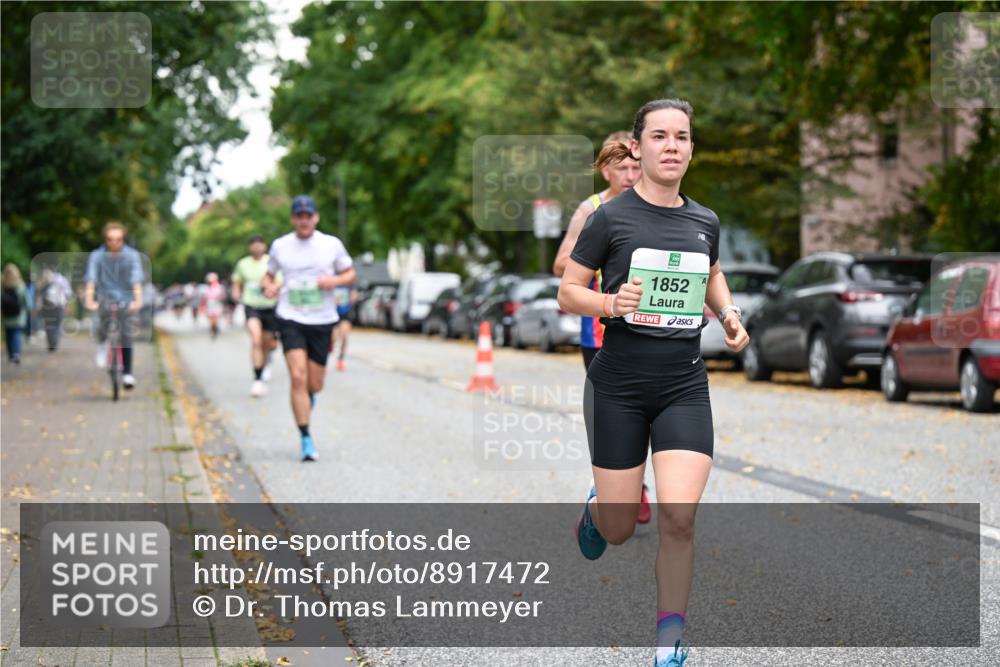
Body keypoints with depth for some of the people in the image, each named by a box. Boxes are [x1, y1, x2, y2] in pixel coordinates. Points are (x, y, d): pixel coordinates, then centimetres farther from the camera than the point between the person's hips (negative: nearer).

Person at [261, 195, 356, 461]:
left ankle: (308, 398, 45)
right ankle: (306, 439, -11)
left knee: (314, 384, 6)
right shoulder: (280, 246, 4)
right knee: (298, 378, -16)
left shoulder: (332, 244, 3)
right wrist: (268, 286, -6)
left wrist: (334, 280, -11)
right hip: (290, 319, -1)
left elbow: (350, 273, 11)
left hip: (322, 321, 1)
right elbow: (269, 274, 17)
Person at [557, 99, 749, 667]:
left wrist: (729, 312, 9)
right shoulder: (611, 217, -5)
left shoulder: (705, 221, 7)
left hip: (684, 387, 2)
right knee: (620, 529, 4)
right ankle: (597, 507, 44)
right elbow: (568, 293, -1)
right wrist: (610, 303, -21)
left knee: (679, 518, -13)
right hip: (618, 386, -2)